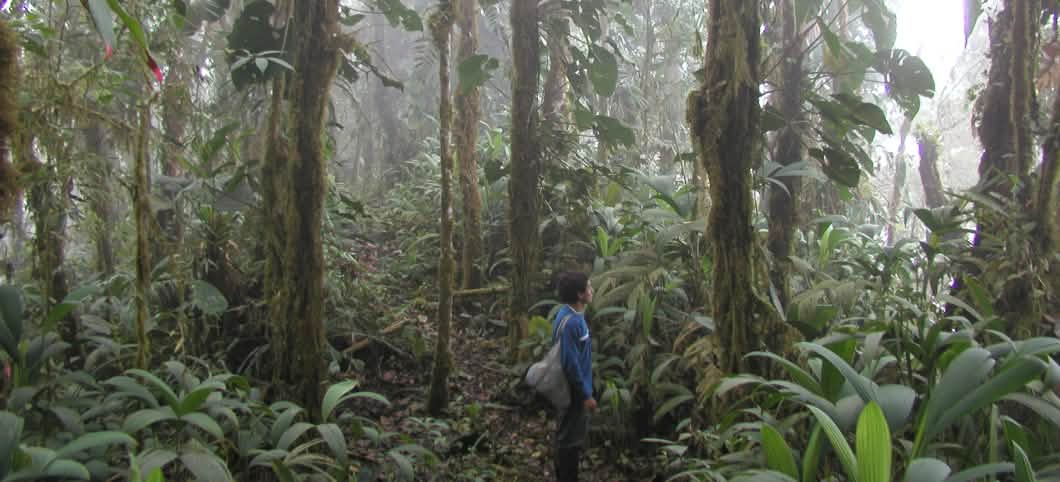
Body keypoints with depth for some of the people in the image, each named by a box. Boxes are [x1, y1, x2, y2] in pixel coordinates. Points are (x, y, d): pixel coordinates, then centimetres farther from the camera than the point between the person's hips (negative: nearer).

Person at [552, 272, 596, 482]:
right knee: (571, 441, 2)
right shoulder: (569, 322, -25)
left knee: (569, 439, 19)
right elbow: (570, 363, -25)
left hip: (575, 390, 10)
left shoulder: (574, 315, 6)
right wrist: (586, 395, -19)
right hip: (574, 392, -10)